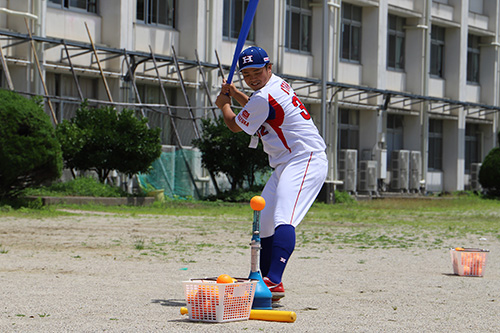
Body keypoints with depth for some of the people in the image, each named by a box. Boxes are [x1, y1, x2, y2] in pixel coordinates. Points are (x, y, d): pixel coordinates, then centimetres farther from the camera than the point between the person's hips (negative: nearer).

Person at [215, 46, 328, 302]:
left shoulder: (264, 97, -16)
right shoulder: (279, 85, 15)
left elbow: (235, 126, 0)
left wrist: (223, 105, 19)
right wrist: (235, 94, 32)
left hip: (305, 161, -11)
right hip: (285, 165, 11)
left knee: (283, 219, -29)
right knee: (264, 225, 12)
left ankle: (274, 282, -44)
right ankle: (264, 282, 20)